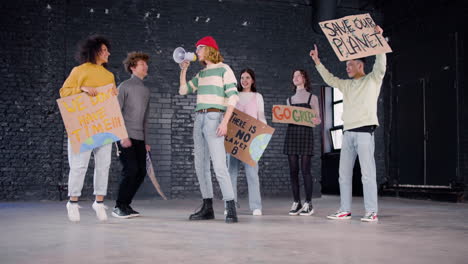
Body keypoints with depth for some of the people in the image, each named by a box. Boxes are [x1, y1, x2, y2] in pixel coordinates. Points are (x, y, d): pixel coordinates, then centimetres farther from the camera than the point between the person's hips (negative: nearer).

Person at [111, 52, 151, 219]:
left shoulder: (146, 90, 18)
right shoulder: (125, 86, -3)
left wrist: (146, 141, 17)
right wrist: (122, 136, -16)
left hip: (139, 138, 7)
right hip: (125, 137, -7)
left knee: (141, 171, 2)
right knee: (131, 170, -13)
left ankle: (126, 204, 15)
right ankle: (119, 206, 1)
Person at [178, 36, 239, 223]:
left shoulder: (224, 69, -1)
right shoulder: (201, 74, 20)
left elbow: (233, 97, -10)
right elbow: (183, 90, 26)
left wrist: (225, 122, -19)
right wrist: (183, 70, 15)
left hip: (214, 118, -8)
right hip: (199, 118, 8)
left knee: (219, 165, -16)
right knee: (201, 166, 7)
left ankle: (231, 209, -14)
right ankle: (207, 208, 14)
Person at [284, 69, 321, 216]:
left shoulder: (312, 97, 9)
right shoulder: (290, 99, 20)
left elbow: (317, 118, 5)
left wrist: (316, 120, -18)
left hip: (305, 132, -4)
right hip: (291, 132, 4)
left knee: (305, 169, -9)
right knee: (293, 170, 0)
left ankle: (308, 203, -4)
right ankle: (296, 202, 5)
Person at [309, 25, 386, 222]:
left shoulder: (372, 80, 4)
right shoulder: (347, 85, 23)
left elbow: (381, 65, -11)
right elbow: (329, 79, 28)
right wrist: (317, 61, 24)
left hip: (365, 131, -7)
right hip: (348, 132, 7)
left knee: (367, 173, -10)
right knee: (344, 174, 5)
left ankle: (372, 212, -8)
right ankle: (345, 210, 10)